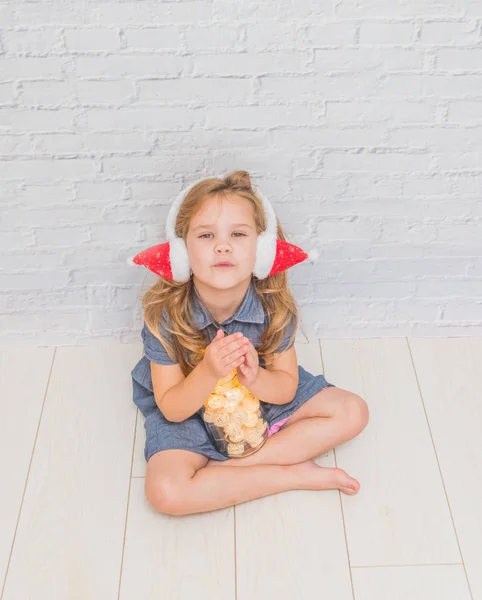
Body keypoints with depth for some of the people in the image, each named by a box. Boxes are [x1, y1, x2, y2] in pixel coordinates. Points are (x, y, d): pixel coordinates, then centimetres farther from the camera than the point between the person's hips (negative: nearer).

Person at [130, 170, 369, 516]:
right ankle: (297, 474, -14)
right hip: (189, 407, -3)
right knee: (166, 491, -29)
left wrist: (253, 377, -35)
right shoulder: (165, 312, -28)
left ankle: (220, 469, -14)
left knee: (353, 412, -7)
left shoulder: (274, 304, -23)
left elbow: (286, 389, -11)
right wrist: (209, 372, -41)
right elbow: (171, 409, -20)